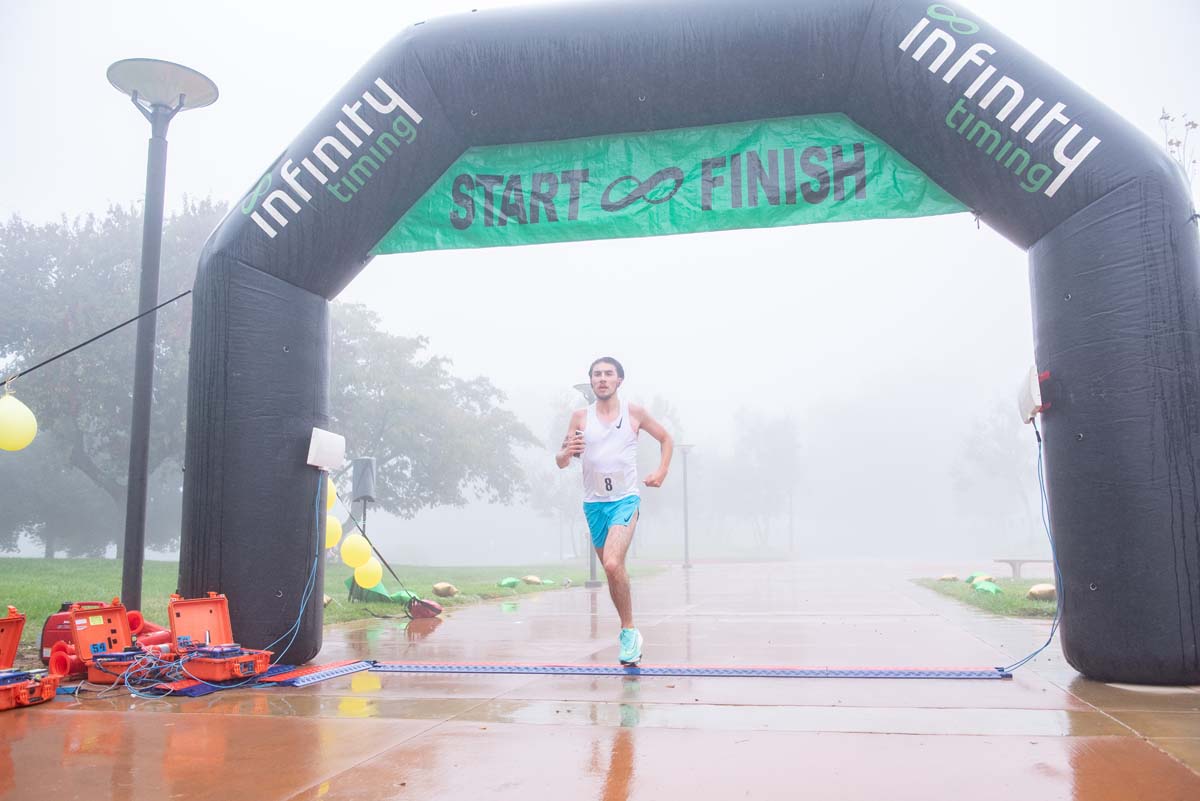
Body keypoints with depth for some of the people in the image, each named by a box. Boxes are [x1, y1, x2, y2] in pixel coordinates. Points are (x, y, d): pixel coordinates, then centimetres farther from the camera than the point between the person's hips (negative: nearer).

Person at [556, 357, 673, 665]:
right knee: (612, 570, 10)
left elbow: (666, 438, 14)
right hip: (594, 502, 4)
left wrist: (662, 471, 0)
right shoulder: (580, 417, 4)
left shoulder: (634, 413, 0)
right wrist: (567, 452, -19)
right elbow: (560, 462, 4)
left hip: (625, 499, -3)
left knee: (612, 564, -23)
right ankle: (630, 633, 25)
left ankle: (629, 631, -10)